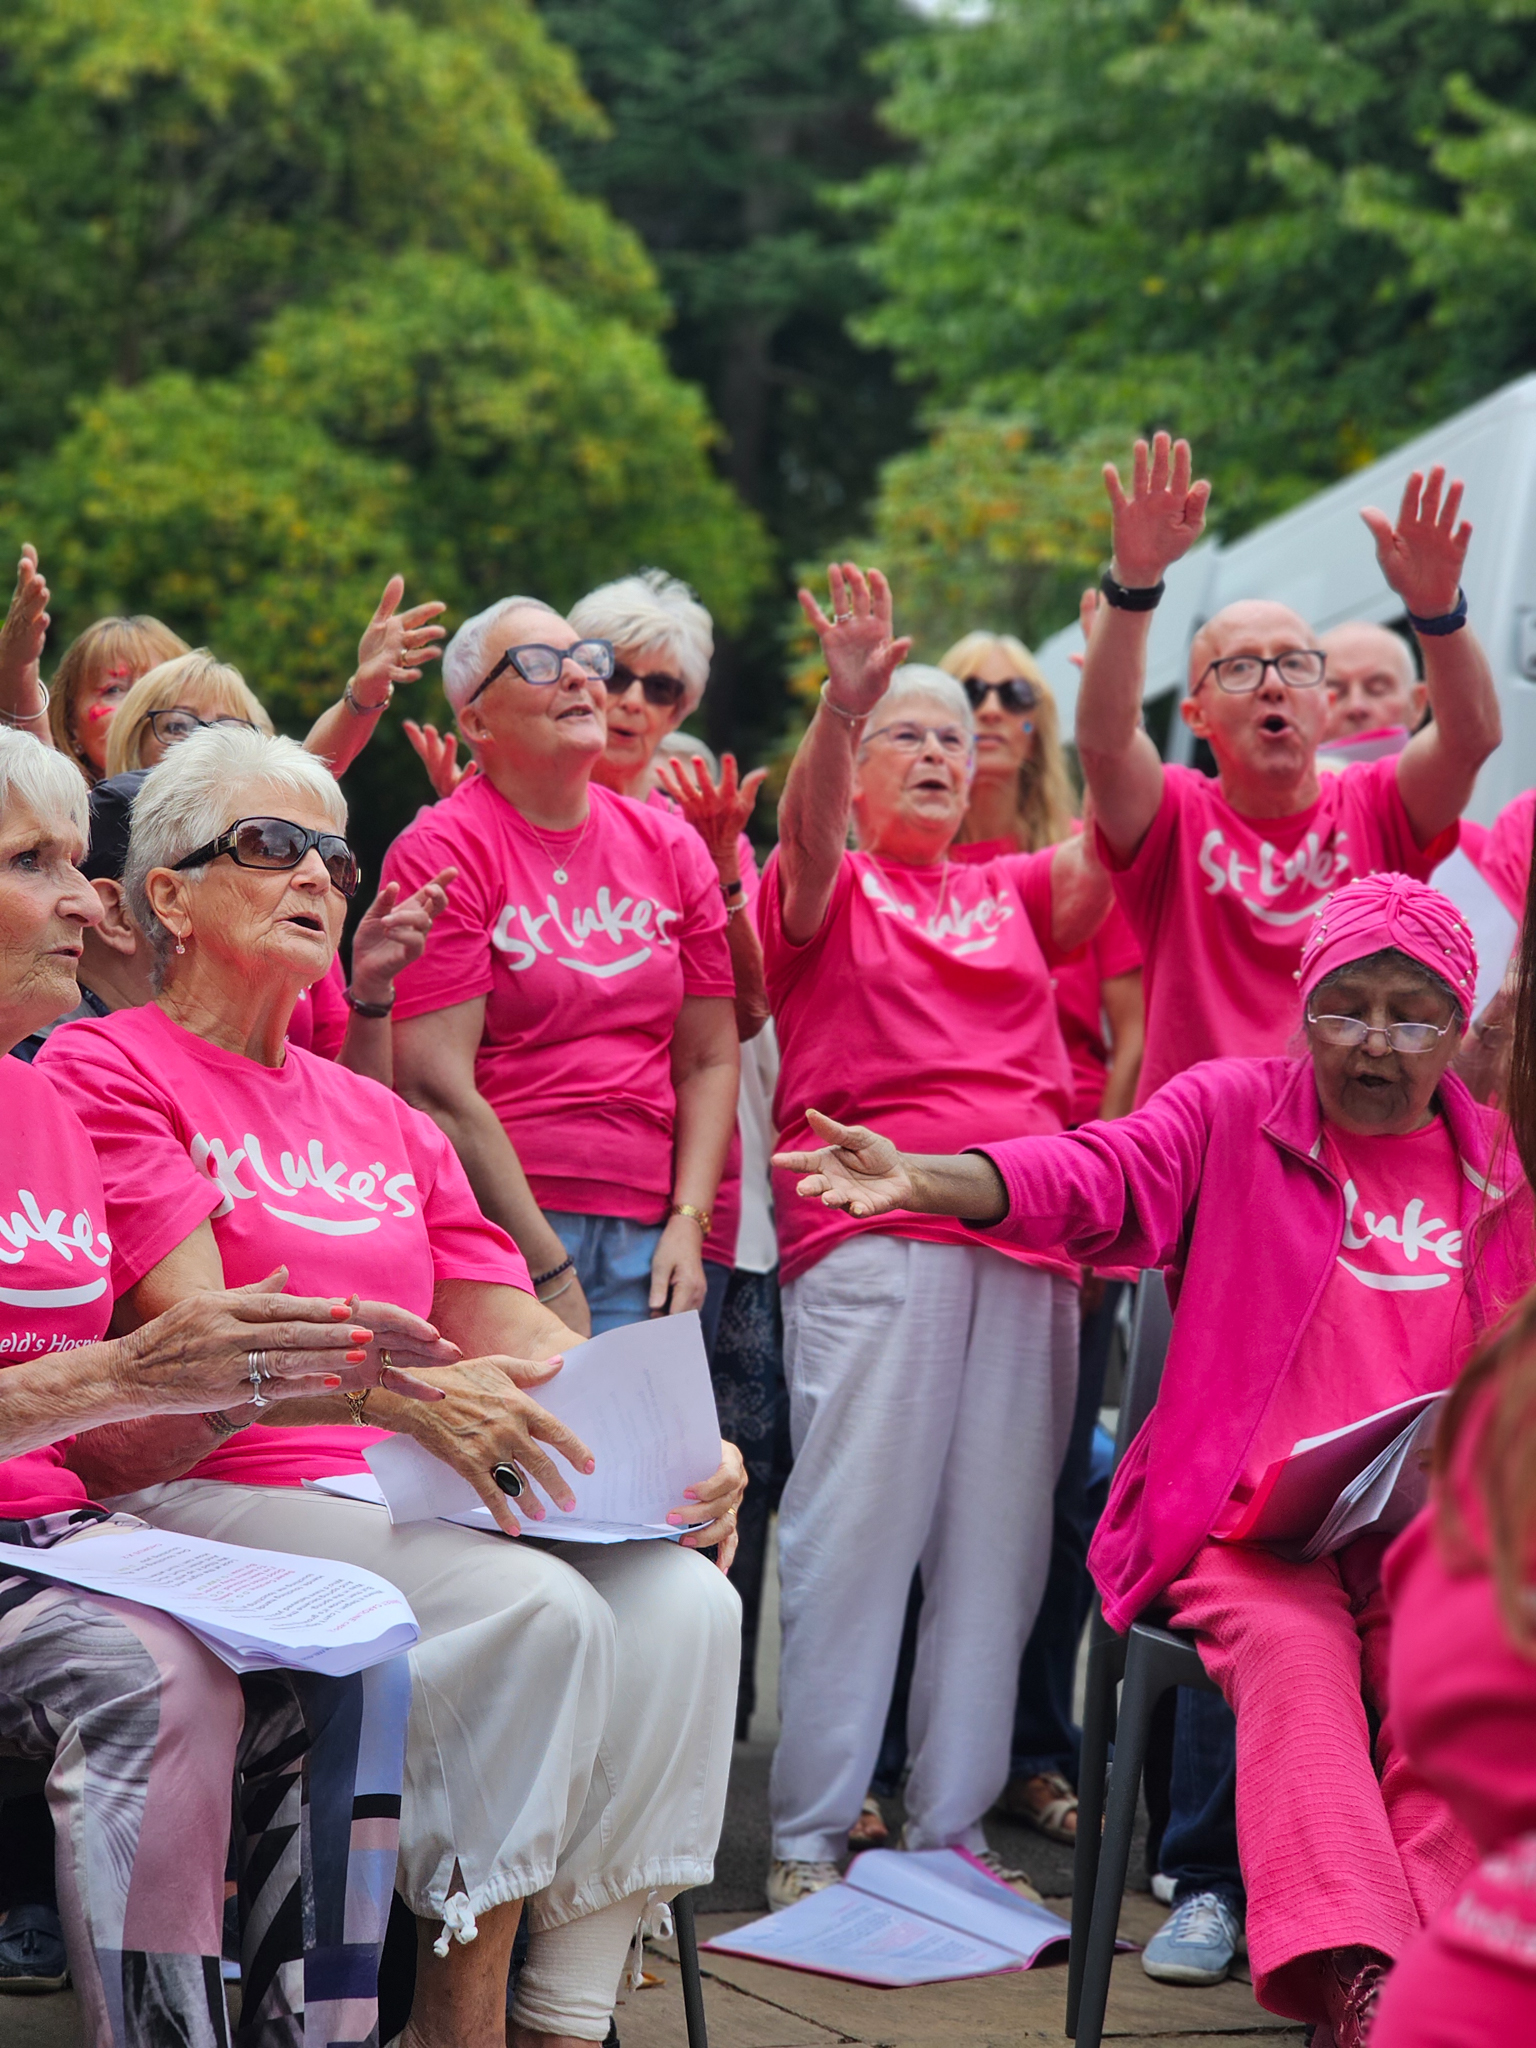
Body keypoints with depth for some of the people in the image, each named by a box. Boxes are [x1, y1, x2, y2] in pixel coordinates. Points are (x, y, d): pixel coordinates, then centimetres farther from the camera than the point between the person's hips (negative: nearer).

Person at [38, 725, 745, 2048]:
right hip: (221, 1489, -6)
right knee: (537, 1609, -29)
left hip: (418, 1489, 7)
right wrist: (402, 1395, -29)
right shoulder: (105, 1071, 1)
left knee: (685, 1604, -19)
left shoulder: (382, 1119, 23)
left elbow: (519, 1335, 15)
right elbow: (198, 1326, -12)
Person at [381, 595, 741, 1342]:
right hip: (497, 1223, -5)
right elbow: (436, 1088, -11)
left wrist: (688, 1223, 0)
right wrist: (549, 1272, -13)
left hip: (646, 1236, 5)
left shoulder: (670, 845, 13)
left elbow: (710, 1060, 13)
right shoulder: (442, 851, -4)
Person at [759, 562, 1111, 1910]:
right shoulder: (827, 890, 11)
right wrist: (843, 700, -30)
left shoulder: (1016, 893, 21)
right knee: (853, 1525, -8)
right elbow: (805, 834, -11)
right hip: (870, 1231, -4)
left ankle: (953, 1826, 9)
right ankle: (809, 1834, -4)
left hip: (1028, 1233, 4)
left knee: (997, 1535, 3)